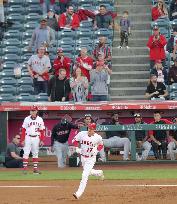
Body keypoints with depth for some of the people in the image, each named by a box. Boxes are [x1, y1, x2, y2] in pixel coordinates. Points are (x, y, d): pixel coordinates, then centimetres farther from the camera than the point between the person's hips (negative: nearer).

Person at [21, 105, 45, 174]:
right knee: (26, 153, -6)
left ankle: (35, 168, 12)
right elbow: (23, 130, 0)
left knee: (35, 153, 8)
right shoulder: (27, 119, 0)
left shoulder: (40, 120, 4)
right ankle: (25, 168, -6)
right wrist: (22, 140, -7)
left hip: (36, 138, 2)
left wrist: (42, 140, -1)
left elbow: (42, 131, 6)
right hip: (28, 137, -2)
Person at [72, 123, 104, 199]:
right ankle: (99, 173, 55)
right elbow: (74, 140, 3)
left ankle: (78, 193, -15)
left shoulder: (98, 137, -14)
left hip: (91, 159, -5)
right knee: (89, 172, 23)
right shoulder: (82, 134, -11)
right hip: (83, 157, 5)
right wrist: (77, 148, -12)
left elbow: (101, 145, 7)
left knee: (85, 175, -13)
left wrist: (96, 151, -10)